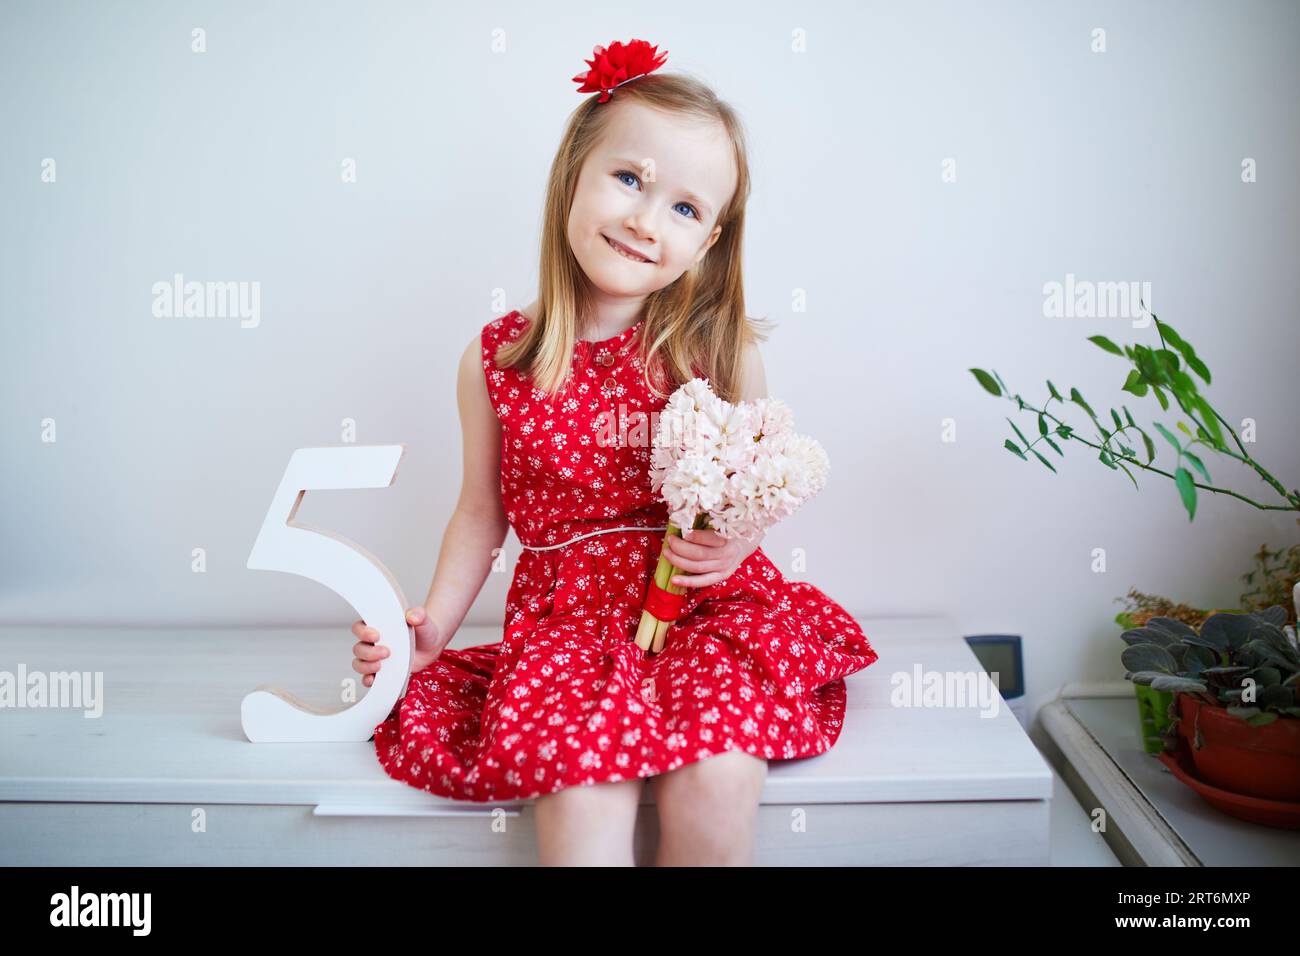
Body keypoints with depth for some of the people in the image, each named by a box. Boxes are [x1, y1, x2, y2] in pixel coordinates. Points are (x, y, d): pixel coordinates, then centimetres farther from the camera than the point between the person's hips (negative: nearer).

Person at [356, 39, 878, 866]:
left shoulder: (724, 354, -2)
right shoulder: (496, 361, 0)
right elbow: (483, 512, 10)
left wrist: (739, 539, -11)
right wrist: (430, 626, 4)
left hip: (707, 607, 1)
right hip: (565, 612, 0)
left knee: (719, 778, -24)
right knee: (583, 795, -26)